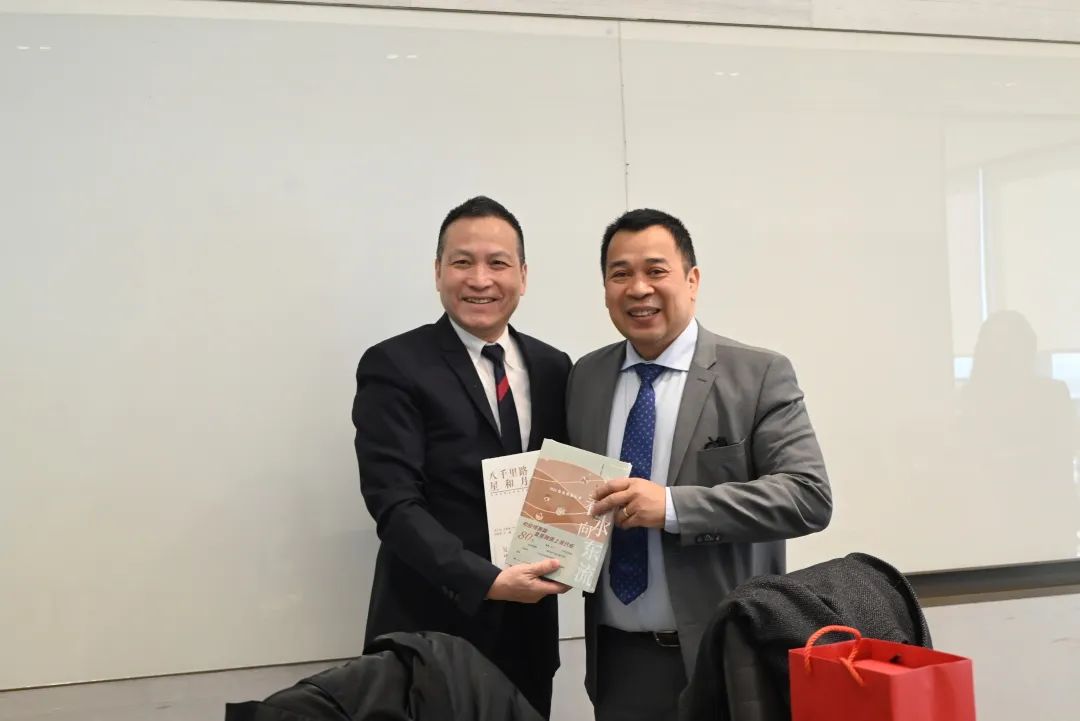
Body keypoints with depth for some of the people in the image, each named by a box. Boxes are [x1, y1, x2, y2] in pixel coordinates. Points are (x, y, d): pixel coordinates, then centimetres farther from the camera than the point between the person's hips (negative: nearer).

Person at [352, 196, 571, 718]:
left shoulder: (552, 367, 7)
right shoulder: (394, 368, -9)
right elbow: (395, 506, -16)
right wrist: (487, 581, -25)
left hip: (529, 630, 5)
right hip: (431, 635, -4)